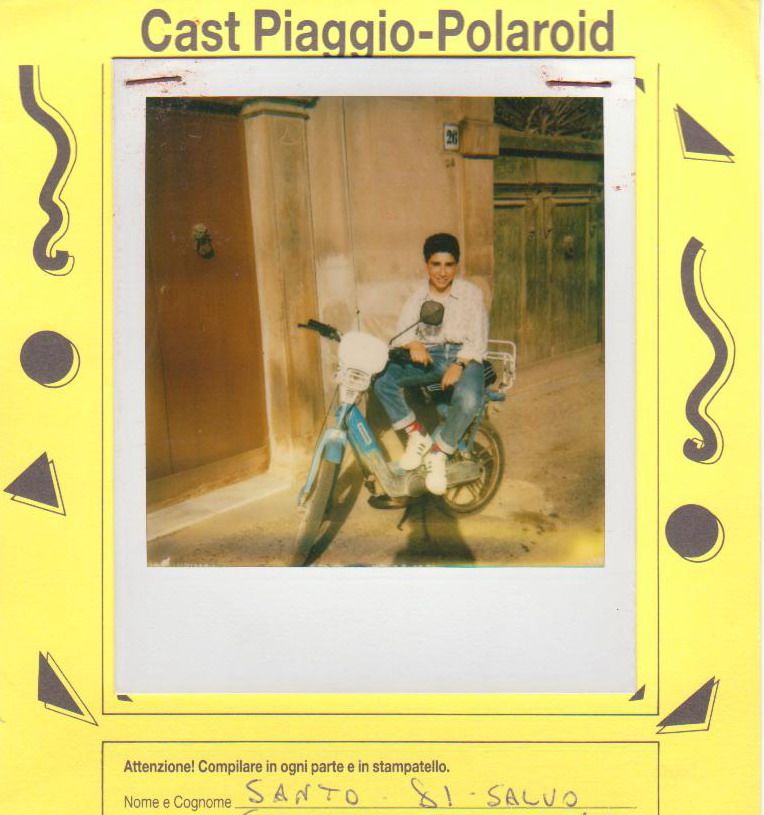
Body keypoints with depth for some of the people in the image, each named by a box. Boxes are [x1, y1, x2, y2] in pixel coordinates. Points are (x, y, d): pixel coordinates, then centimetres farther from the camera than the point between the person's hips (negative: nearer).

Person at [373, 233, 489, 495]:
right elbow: (402, 331, 0)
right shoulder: (418, 294, 9)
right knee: (382, 377, -25)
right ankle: (416, 434, -9)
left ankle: (438, 452, -13)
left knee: (468, 400, -37)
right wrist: (413, 345, -25)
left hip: (463, 357, -3)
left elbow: (478, 339, -5)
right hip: (428, 356, 3)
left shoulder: (471, 294, 1)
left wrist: (459, 365, -24)